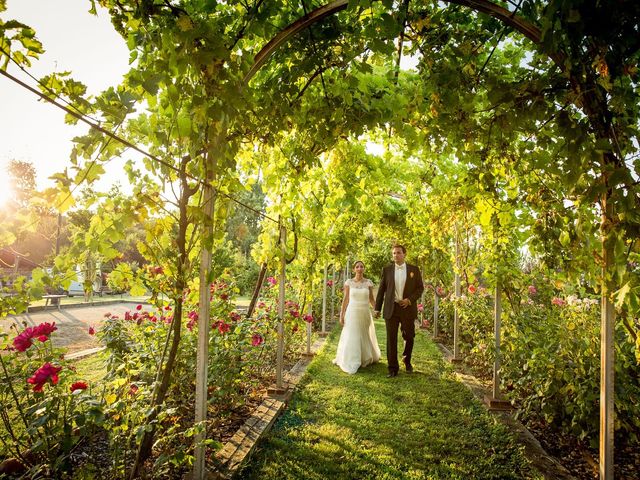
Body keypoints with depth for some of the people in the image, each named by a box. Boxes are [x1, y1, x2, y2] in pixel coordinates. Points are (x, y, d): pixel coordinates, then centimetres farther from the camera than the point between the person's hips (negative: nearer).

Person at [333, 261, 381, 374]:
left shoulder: (369, 283, 1)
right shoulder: (349, 282, -2)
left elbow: (371, 299, 5)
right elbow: (345, 299, 0)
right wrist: (341, 315, -3)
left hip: (365, 314, 2)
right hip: (352, 313, -1)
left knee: (365, 337, 15)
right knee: (351, 338, -2)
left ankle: (366, 358, 38)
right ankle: (351, 363, 8)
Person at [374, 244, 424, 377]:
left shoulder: (414, 269, 3)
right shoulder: (387, 269, 4)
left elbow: (420, 288, 5)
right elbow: (381, 289, 6)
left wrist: (410, 299, -11)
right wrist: (377, 308, 4)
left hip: (408, 308, 0)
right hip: (391, 309, 0)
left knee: (409, 337, 9)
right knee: (391, 339, 0)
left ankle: (407, 360, 36)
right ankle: (393, 368, 9)